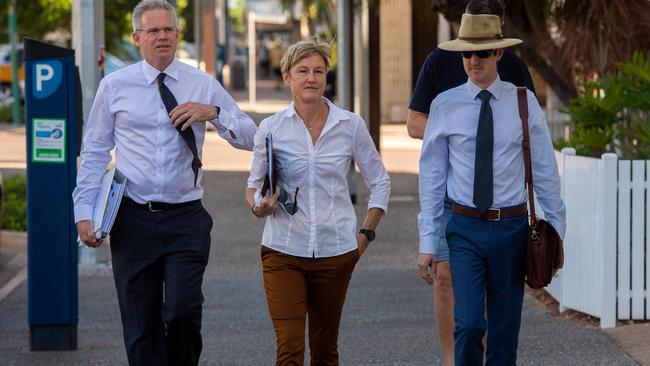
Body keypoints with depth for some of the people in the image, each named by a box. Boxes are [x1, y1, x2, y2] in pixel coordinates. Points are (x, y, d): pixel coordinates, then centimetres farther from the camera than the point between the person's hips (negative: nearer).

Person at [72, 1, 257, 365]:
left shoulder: (203, 85, 5)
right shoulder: (114, 86, 5)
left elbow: (250, 137, 5)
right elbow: (94, 153, 8)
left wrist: (214, 112, -13)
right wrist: (84, 211, 0)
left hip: (186, 217, -1)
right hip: (133, 219, 1)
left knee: (183, 310, -15)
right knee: (141, 325, 3)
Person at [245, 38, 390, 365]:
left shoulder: (351, 126, 1)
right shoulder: (271, 128, 0)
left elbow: (380, 183, 13)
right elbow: (254, 185, 11)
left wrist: (366, 234, 6)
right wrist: (259, 206, -11)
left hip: (335, 251, 1)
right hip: (283, 251, -1)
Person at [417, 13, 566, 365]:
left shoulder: (523, 102, 1)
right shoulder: (444, 106, 1)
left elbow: (545, 170, 5)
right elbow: (431, 176, 3)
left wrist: (555, 231, 3)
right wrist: (428, 240, 0)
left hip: (511, 228, 1)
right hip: (465, 229, -1)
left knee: (505, 330, 7)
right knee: (469, 324, -13)